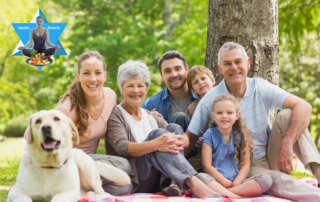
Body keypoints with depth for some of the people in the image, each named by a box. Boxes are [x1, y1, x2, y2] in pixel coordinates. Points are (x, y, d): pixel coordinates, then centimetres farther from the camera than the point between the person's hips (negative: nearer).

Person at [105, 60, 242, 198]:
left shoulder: (151, 117, 22)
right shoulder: (115, 115, 5)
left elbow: (186, 140, 7)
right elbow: (122, 148, -16)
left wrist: (178, 141, -19)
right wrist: (155, 144, -33)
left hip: (157, 184, 5)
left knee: (173, 128, -14)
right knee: (157, 133, -26)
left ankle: (174, 183, -33)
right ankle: (193, 183, -44)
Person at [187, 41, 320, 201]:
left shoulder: (260, 88, -6)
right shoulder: (210, 101, -7)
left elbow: (303, 107, -16)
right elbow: (189, 138, -3)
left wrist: (287, 144, -28)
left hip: (271, 157, 3)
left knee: (286, 115, -21)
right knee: (279, 181, -36)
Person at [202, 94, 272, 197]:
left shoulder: (241, 135, 11)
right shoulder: (210, 135, 4)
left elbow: (246, 164, 6)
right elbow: (207, 166, -3)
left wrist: (236, 182, -12)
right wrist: (225, 182, -14)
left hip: (238, 181, 3)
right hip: (217, 180, -3)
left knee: (266, 179, -23)